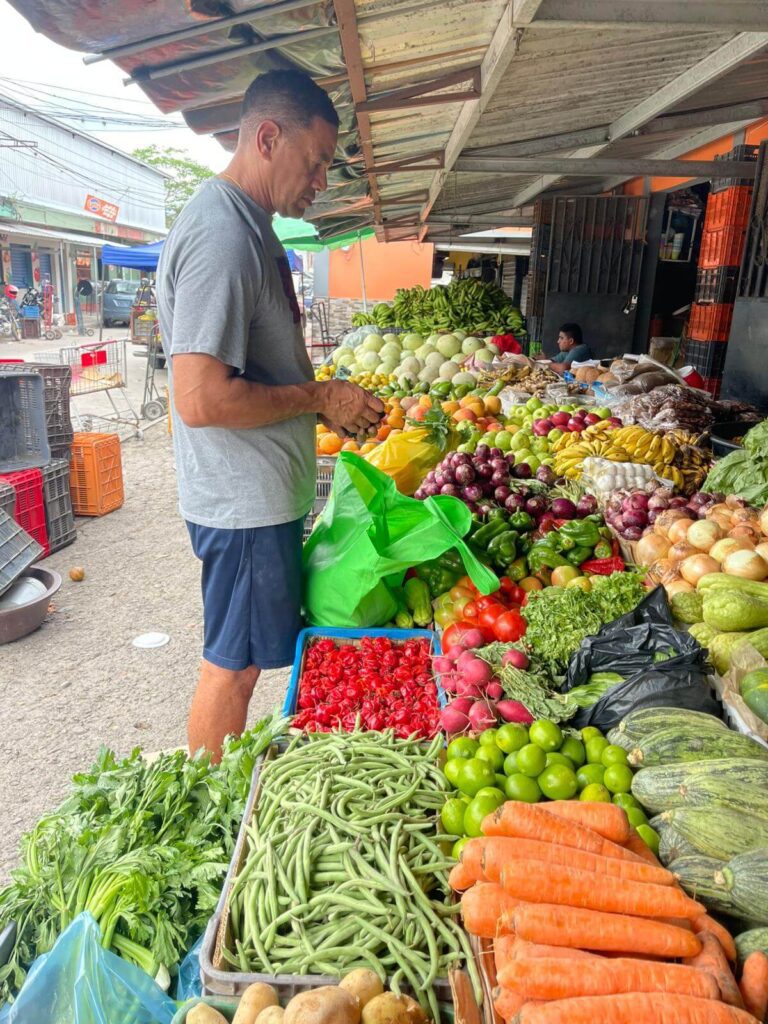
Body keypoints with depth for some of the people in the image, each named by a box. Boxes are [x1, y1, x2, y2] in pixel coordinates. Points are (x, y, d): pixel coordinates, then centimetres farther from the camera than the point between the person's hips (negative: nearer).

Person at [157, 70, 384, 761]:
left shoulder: (248, 225, 13)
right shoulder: (222, 236, -21)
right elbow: (203, 400, -28)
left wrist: (328, 405, 9)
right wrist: (320, 398, -16)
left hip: (266, 492, 10)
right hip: (245, 501, -10)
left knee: (242, 657, 21)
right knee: (234, 665, 5)